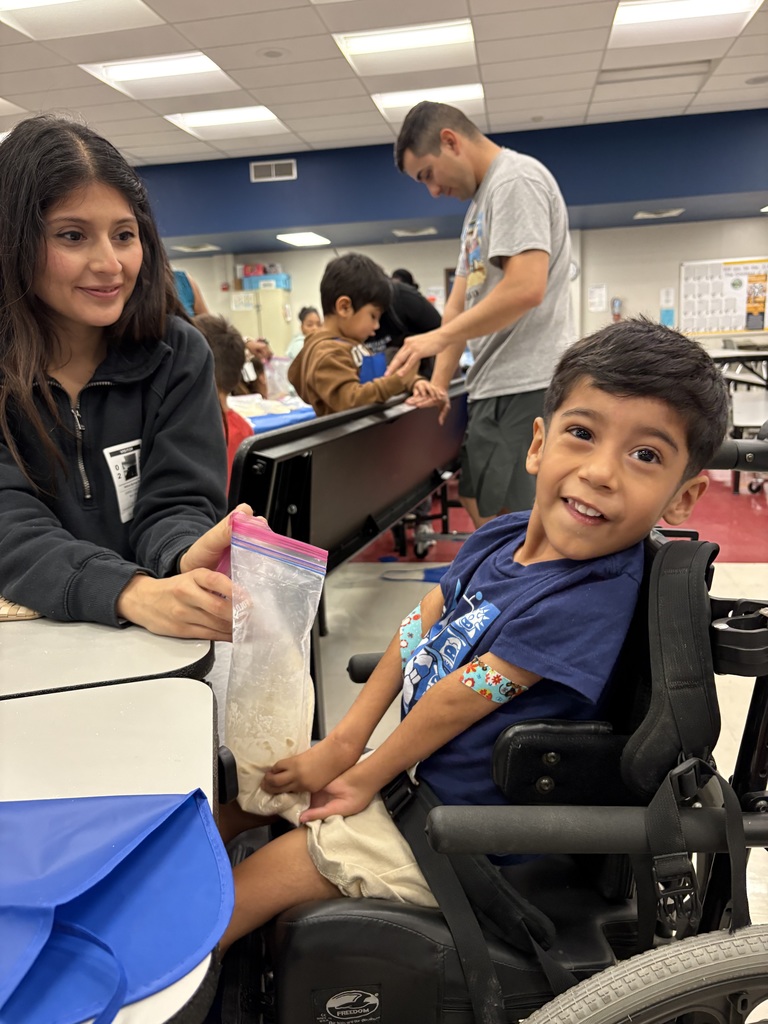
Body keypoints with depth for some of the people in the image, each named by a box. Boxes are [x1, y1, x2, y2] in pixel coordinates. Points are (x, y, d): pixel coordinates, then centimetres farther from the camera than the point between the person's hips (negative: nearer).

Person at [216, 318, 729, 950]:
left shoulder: (590, 601, -30)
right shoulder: (503, 537, -6)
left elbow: (460, 699, -24)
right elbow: (421, 627, 0)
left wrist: (366, 776, -11)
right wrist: (347, 738, -3)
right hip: (422, 771, 7)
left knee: (238, 895, 1)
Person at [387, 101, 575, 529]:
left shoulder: (515, 179, -9)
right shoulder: (483, 201, 23)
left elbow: (525, 288, -22)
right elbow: (460, 302, 21)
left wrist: (438, 338, -12)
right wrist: (439, 383, 14)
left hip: (524, 384, -11)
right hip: (501, 383, 11)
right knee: (479, 508, 17)